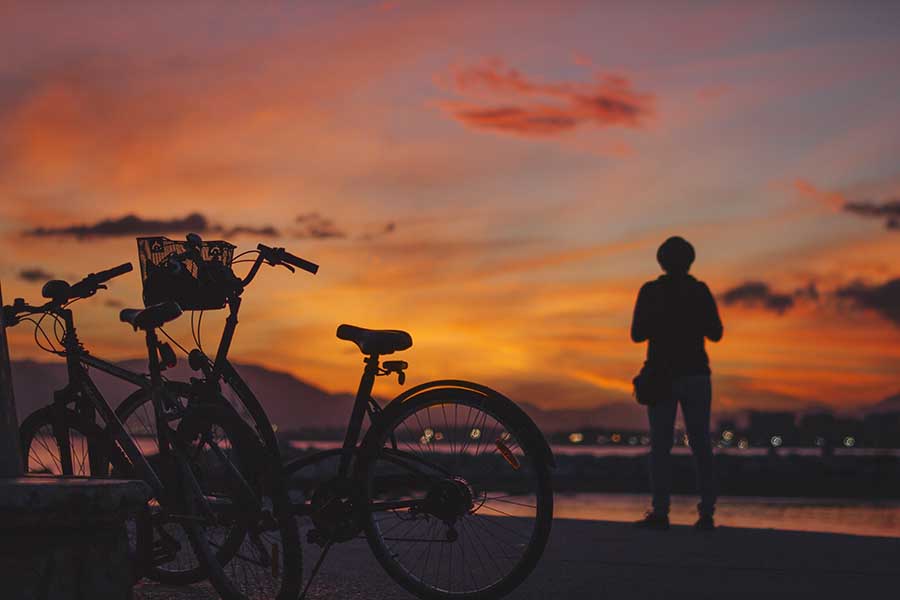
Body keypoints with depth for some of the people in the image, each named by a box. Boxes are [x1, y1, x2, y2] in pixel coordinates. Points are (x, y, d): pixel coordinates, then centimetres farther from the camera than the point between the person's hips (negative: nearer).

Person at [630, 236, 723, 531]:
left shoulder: (650, 292, -1)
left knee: (660, 445, 1)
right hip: (695, 375, 1)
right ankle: (706, 513, -3)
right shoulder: (700, 291, 2)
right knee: (701, 444, 3)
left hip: (662, 375, -1)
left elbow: (637, 335, 0)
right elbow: (715, 334, 5)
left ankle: (660, 512, -6)